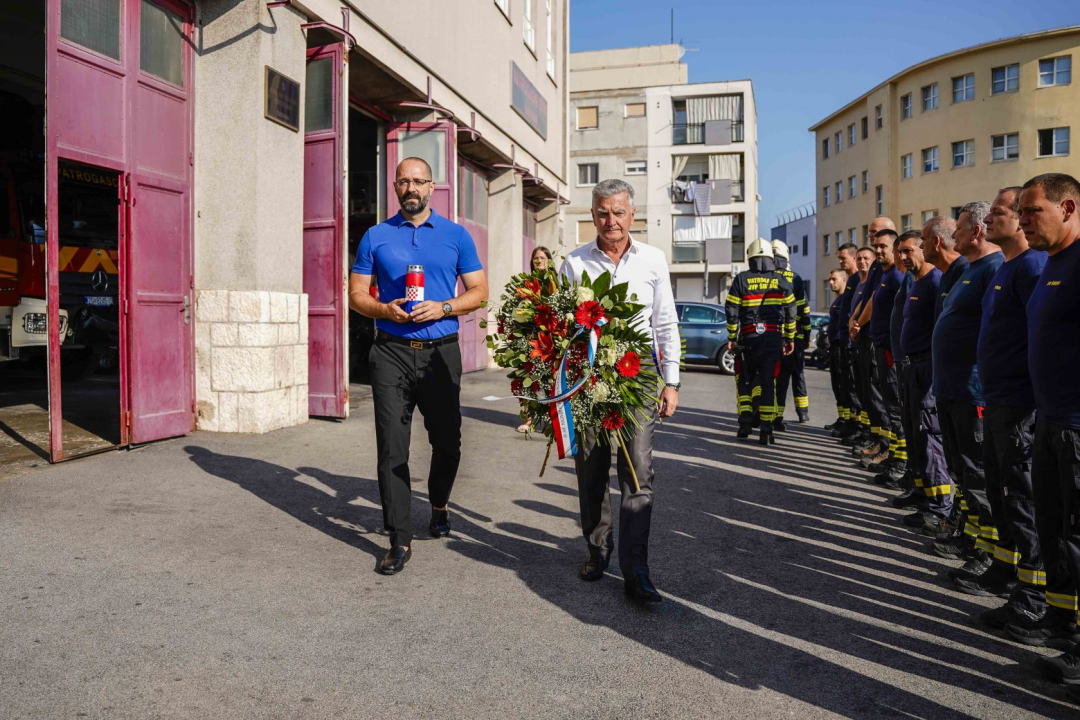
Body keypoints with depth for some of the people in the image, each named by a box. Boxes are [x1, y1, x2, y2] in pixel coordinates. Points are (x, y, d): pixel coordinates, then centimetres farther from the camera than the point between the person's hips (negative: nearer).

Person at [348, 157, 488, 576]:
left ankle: (439, 504, 40)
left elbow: (479, 291, 6)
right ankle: (400, 541, 3)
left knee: (446, 440, 11)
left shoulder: (456, 235, 8)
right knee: (392, 449, -4)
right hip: (391, 353, 0)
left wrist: (442, 308, -12)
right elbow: (357, 294, 9)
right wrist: (385, 309, -12)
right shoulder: (376, 237, 9)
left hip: (440, 351, 1)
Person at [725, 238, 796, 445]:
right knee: (768, 382, 2)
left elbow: (731, 311, -3)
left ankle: (745, 420, 2)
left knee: (744, 380, 15)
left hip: (749, 337, -1)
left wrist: (731, 338, 4)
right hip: (773, 338, 1)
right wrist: (790, 339, 12)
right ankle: (766, 430, 0)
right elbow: (790, 312, 4)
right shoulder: (781, 281, 4)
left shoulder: (741, 280, -1)